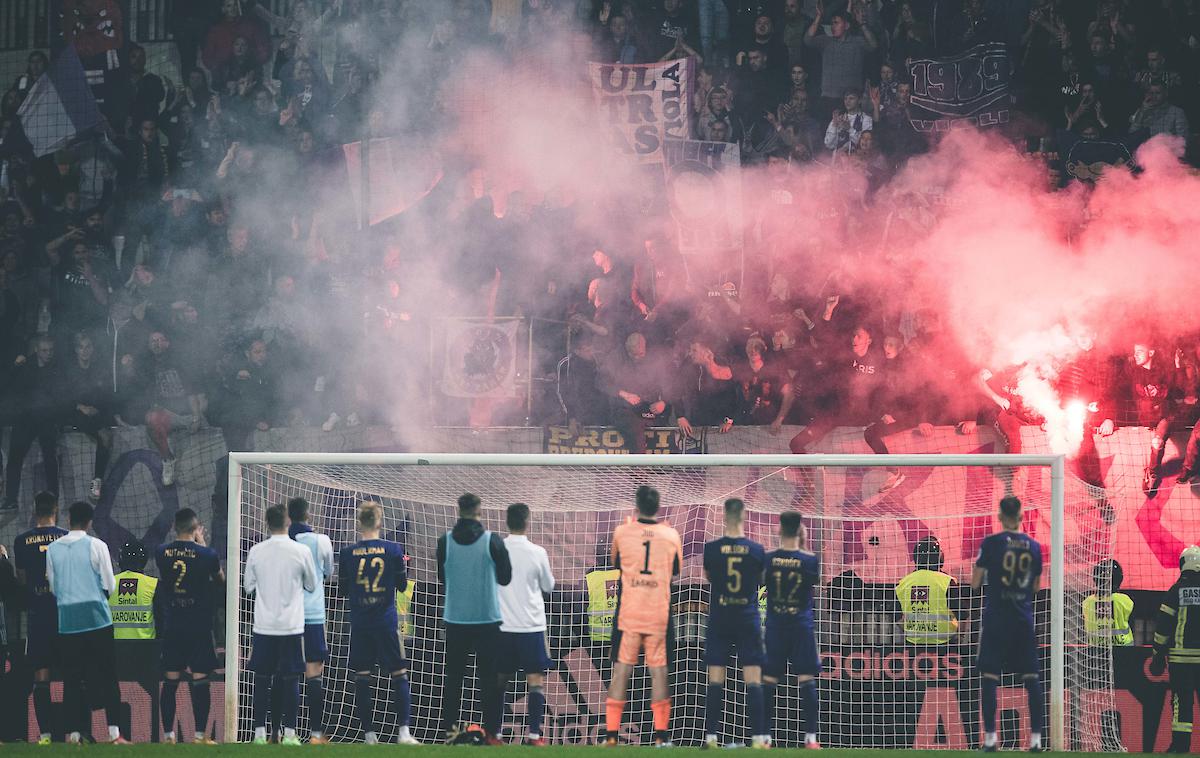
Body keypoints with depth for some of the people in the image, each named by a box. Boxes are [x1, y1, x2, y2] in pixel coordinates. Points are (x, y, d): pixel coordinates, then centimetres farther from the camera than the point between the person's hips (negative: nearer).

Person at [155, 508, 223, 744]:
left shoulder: (161, 553, -2)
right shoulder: (206, 554, -10)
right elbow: (220, 580, 9)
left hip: (171, 626, 3)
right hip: (199, 626, -3)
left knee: (170, 681, 7)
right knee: (200, 680, 1)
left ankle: (168, 734, 7)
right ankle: (200, 734, 0)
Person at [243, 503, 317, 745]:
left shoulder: (256, 552, -2)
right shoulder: (301, 551, -7)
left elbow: (248, 587, 9)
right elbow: (311, 585, 7)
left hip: (263, 626, 1)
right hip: (291, 626, -1)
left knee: (261, 679, 7)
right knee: (290, 680, 4)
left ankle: (260, 732, 5)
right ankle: (289, 733, 2)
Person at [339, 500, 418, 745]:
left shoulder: (347, 554, -4)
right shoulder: (393, 550, -7)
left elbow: (344, 588, 5)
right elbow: (402, 585, 2)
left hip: (359, 623, 1)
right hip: (386, 621, -1)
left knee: (362, 678, 7)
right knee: (399, 675, 5)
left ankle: (369, 734, 6)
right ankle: (403, 731, -2)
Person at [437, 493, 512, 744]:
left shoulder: (445, 542, -5)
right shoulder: (492, 541, -10)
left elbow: (442, 578, 7)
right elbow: (505, 578, -1)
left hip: (455, 619, 2)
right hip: (488, 619, -2)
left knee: (453, 677, 11)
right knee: (490, 678, 4)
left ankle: (450, 729, 10)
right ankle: (491, 732, 1)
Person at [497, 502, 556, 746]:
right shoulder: (537, 553, -8)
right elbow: (548, 586, 6)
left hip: (502, 625, 3)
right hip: (531, 624, -3)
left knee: (500, 679, 11)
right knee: (536, 680, 1)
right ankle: (533, 734, -6)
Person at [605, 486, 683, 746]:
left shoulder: (622, 532, -3)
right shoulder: (671, 536, -1)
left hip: (628, 614, 0)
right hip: (659, 614, 0)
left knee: (621, 670, 3)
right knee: (659, 671, 5)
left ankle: (611, 734, 0)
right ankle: (661, 734, 3)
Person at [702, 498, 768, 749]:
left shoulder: (712, 549, -5)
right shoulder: (756, 550, -6)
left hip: (719, 621, 0)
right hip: (748, 619, 0)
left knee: (715, 682, 3)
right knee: (753, 680, 0)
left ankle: (710, 737, -1)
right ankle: (758, 737, -6)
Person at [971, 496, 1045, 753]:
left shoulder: (991, 544, -7)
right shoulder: (1033, 547, 3)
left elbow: (975, 583, -3)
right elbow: (1036, 587, 12)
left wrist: (977, 569, 16)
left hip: (996, 618, -3)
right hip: (1024, 619, 3)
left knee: (990, 677, 0)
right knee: (1031, 678, 6)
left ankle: (990, 738, -5)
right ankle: (1036, 738, 3)